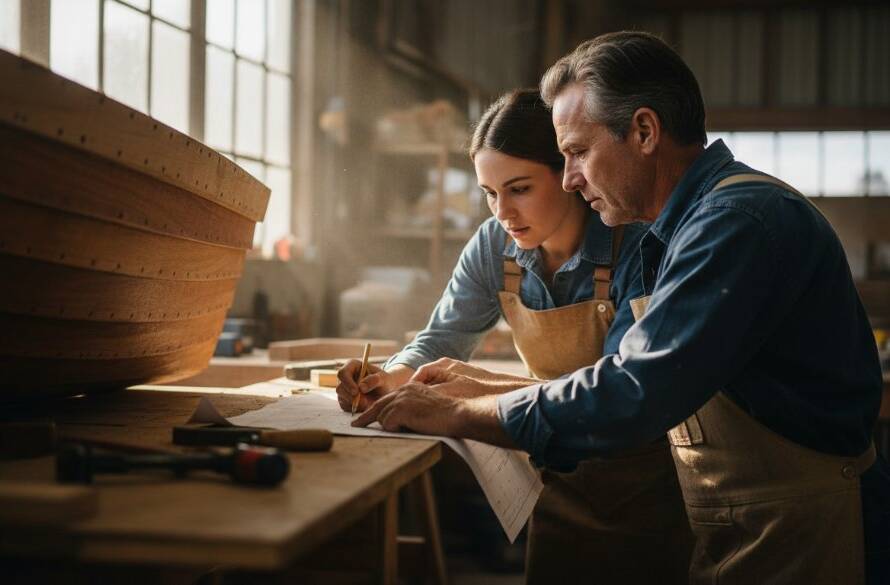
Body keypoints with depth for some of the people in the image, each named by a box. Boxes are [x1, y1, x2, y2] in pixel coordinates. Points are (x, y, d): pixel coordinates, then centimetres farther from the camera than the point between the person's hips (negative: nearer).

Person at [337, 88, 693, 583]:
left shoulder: (636, 246, -23)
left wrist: (490, 386, -35)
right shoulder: (494, 247, -6)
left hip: (645, 488, -4)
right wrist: (391, 378, -23)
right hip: (560, 481, 5)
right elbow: (441, 341, 0)